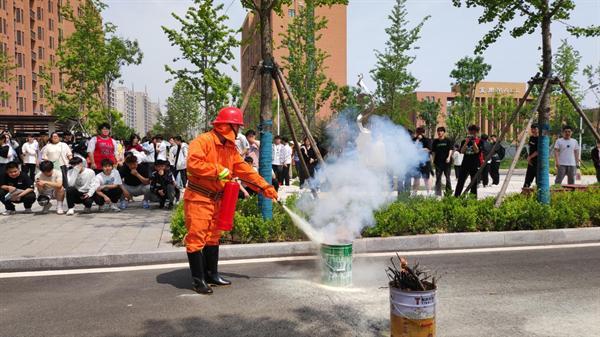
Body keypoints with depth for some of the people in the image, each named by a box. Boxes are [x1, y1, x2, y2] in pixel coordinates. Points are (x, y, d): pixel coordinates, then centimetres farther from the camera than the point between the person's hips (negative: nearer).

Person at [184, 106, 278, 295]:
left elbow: (244, 169, 13)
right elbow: (193, 163, -27)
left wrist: (264, 187, 7)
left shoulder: (230, 147, 13)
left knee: (213, 237, 15)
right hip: (197, 198, -9)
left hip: (216, 199, 9)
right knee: (196, 238, -4)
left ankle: (211, 274, 26)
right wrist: (219, 171, -24)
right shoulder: (202, 141, -14)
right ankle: (198, 279, 4)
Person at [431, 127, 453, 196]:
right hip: (438, 162, 2)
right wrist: (433, 161, 5)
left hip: (447, 162, -2)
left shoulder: (447, 141, 3)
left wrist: (449, 157, -18)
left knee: (447, 177, 3)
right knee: (438, 178, 2)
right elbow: (433, 151, 12)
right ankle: (438, 194, 5)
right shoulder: (435, 141, 10)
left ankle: (449, 192, 12)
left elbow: (450, 150, -2)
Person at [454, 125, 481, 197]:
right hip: (465, 164, 3)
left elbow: (477, 151, -12)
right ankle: (456, 197, 5)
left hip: (475, 165, -3)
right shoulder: (464, 141, 10)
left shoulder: (479, 141, 2)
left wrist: (473, 142, -17)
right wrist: (466, 142, -11)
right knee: (460, 182, 2)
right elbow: (462, 151, -3)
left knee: (474, 183, 3)